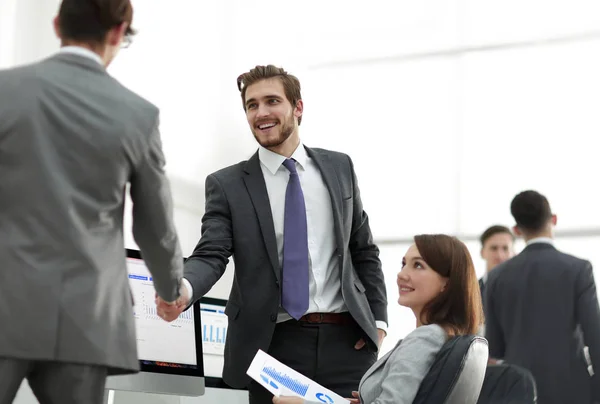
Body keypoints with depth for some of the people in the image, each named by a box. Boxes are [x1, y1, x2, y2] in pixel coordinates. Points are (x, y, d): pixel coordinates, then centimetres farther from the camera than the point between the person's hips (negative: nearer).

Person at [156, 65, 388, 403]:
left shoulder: (339, 168, 10)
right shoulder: (227, 184, 2)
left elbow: (364, 250, 14)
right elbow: (211, 256, -8)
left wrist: (378, 319, 5)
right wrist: (183, 289, -29)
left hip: (346, 341, 2)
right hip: (274, 344, -2)